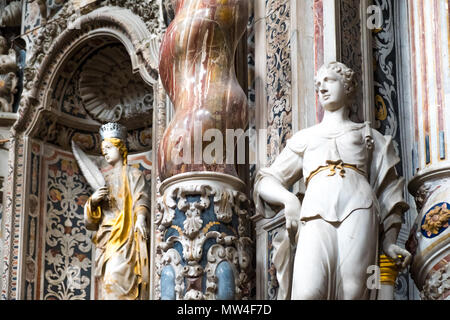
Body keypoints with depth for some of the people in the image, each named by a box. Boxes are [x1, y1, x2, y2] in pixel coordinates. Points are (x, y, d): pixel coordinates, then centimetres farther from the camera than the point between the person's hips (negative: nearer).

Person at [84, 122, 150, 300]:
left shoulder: (134, 175, 10)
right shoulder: (105, 180, 25)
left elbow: (142, 198, -9)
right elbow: (91, 221, 21)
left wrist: (141, 217, -31)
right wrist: (92, 201, -1)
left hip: (126, 237, -6)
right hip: (106, 238, 6)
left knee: (115, 280, -22)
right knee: (107, 284, -4)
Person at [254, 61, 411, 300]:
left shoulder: (368, 135, 30)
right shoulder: (305, 138, 32)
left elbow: (388, 191, 22)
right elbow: (266, 181, 24)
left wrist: (389, 243, 7)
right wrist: (289, 199, 0)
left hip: (358, 207, 0)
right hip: (316, 211, 0)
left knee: (353, 291, -24)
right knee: (309, 292, -29)